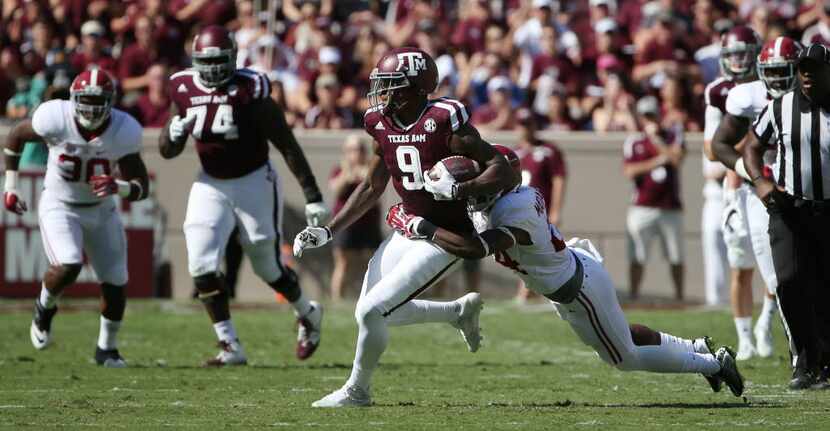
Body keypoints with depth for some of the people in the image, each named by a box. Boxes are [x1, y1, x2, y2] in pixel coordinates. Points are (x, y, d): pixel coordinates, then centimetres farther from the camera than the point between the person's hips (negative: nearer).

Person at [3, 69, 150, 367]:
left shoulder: (124, 132, -21)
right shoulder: (55, 118, -25)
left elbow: (142, 188, -15)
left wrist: (117, 187, -37)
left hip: (100, 209, 3)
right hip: (59, 206, -3)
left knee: (115, 283, 3)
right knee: (68, 266, -26)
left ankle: (107, 349, 26)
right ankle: (44, 307, 9)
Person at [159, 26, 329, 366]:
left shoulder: (250, 89, -17)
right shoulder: (184, 89, -3)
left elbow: (286, 145, -13)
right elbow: (168, 152, 6)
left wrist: (312, 195, -14)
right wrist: (173, 133, -19)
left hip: (253, 183, -4)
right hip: (210, 185, 4)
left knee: (268, 267, 6)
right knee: (202, 266, -11)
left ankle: (308, 315, 36)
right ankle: (230, 347, -3)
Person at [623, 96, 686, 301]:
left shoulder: (674, 138, 7)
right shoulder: (634, 142, 7)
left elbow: (676, 159, -12)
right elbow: (629, 171, -5)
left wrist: (655, 138, -9)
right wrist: (656, 162, -11)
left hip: (670, 207, 0)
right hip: (642, 206, 0)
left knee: (676, 257, 4)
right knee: (637, 257, -3)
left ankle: (679, 295, 13)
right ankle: (634, 295, 2)